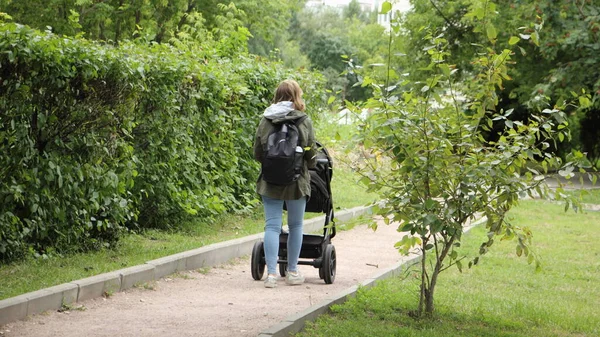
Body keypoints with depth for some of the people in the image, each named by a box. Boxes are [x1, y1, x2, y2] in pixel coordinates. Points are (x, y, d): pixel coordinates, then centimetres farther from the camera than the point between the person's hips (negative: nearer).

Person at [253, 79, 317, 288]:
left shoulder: (266, 121, 0)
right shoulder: (304, 122, -6)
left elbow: (257, 153, 5)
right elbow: (311, 154, -1)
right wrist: (309, 165, 21)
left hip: (270, 182, 1)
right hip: (296, 181, -1)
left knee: (272, 226, 2)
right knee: (295, 226, 12)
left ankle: (271, 272, -6)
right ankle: (292, 272, 20)